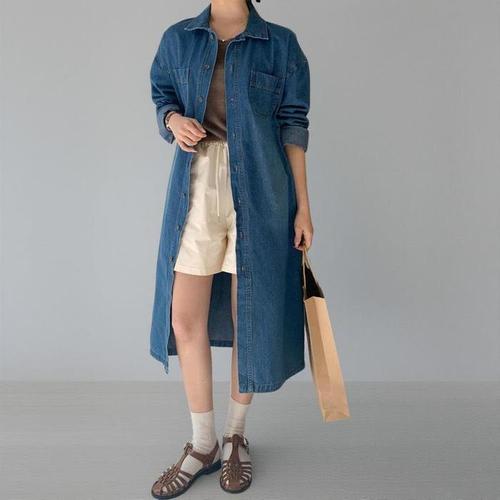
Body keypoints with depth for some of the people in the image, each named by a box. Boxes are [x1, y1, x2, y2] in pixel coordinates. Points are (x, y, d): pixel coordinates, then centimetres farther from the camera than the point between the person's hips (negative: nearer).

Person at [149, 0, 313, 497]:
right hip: (195, 189, 3)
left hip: (258, 194, -2)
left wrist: (303, 207, -2)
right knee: (185, 320, 2)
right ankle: (202, 445, 23)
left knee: (249, 316, 5)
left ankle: (235, 438, 28)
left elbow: (292, 128, 3)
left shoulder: (280, 44, 4)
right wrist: (175, 121, -6)